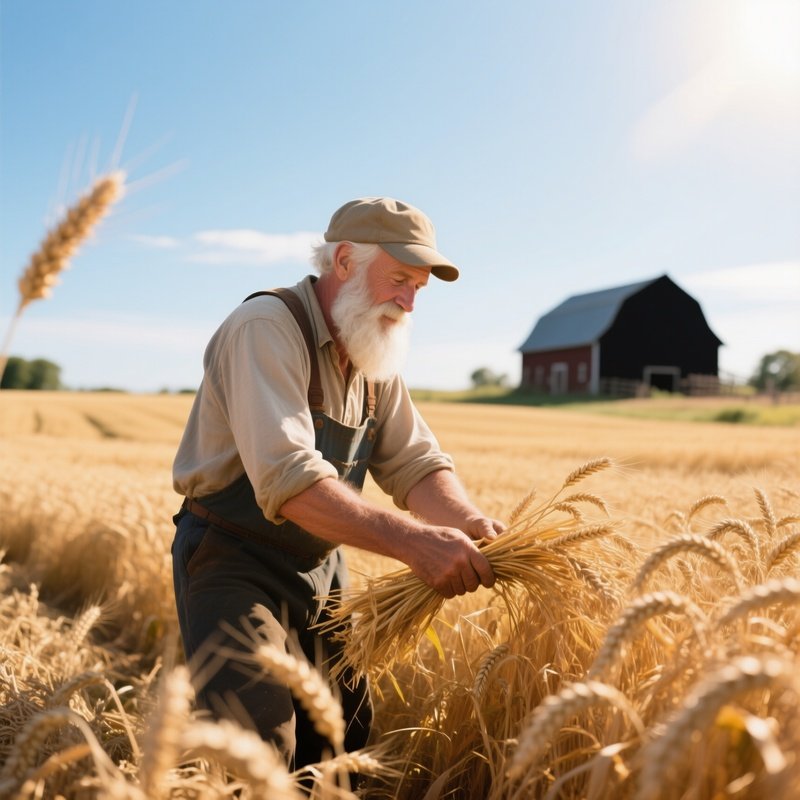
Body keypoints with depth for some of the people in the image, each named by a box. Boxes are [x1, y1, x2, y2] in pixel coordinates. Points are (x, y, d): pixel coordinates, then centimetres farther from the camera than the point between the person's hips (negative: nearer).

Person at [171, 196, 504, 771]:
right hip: (235, 565, -7)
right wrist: (411, 541, -43)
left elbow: (416, 463, -2)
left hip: (322, 570, 8)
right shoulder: (266, 327, -22)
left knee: (343, 741, 15)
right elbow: (287, 477, -35)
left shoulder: (376, 358, 4)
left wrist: (469, 522, -23)